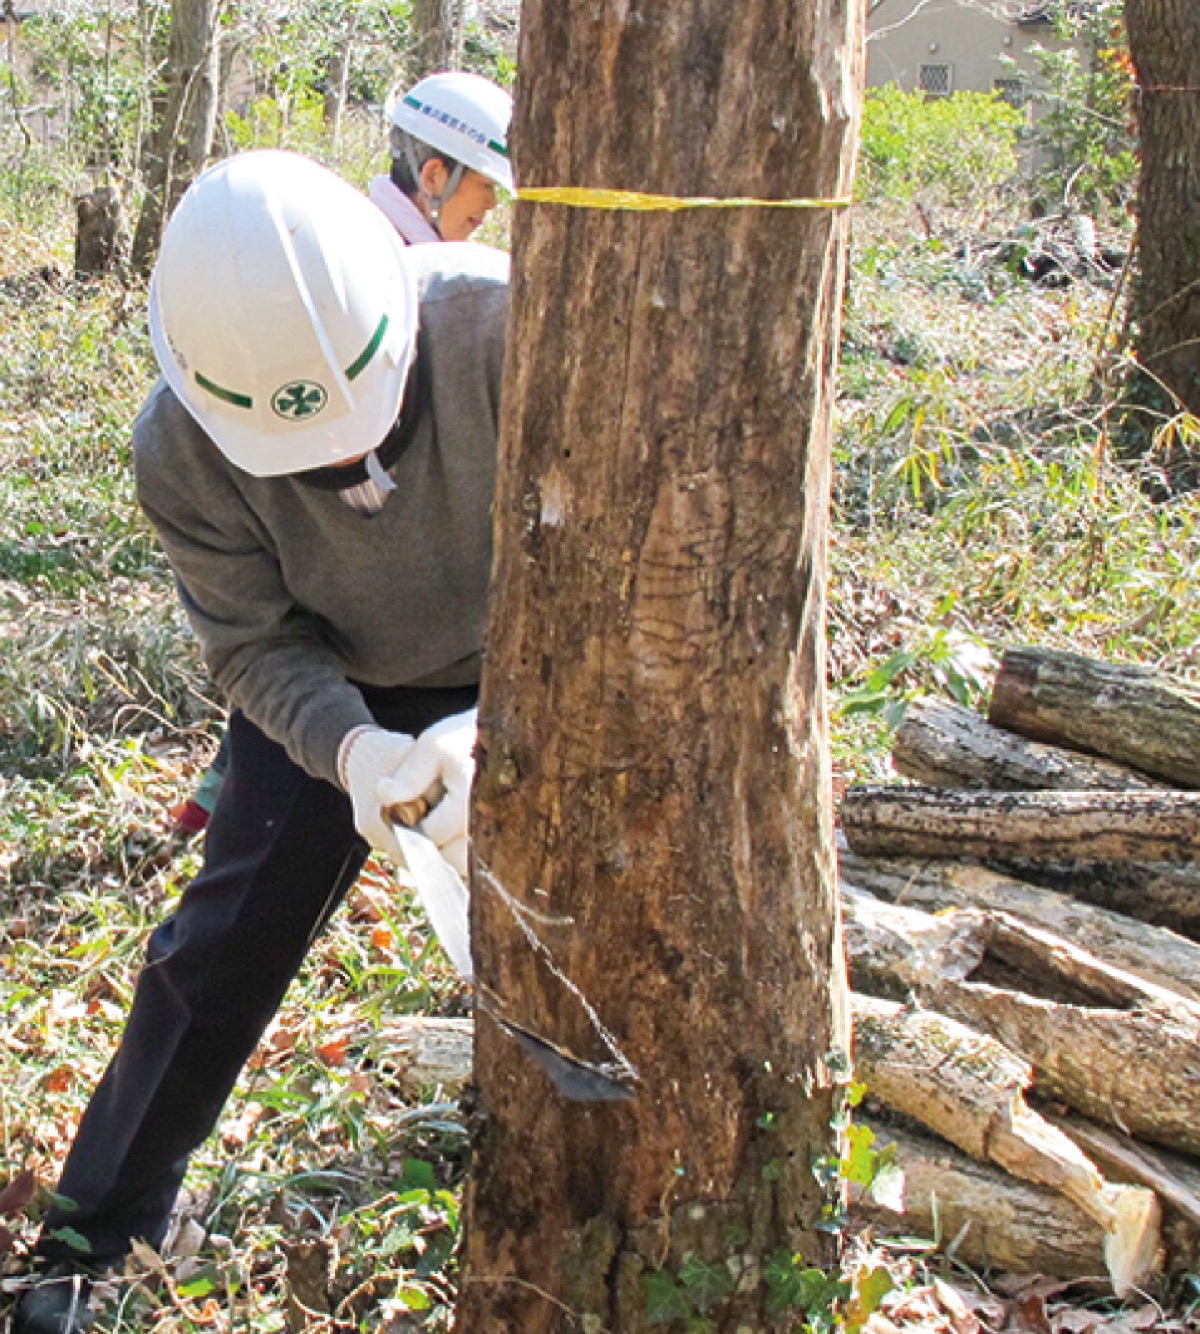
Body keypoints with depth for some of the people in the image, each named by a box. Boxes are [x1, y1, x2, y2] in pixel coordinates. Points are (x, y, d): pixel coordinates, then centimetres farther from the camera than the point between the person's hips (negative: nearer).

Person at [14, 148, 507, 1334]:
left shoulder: (503, 328, -36)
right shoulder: (181, 448, -27)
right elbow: (260, 647, -18)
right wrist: (349, 747, -39)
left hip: (519, 678, -1)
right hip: (331, 688, 1)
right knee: (223, 943, 2)